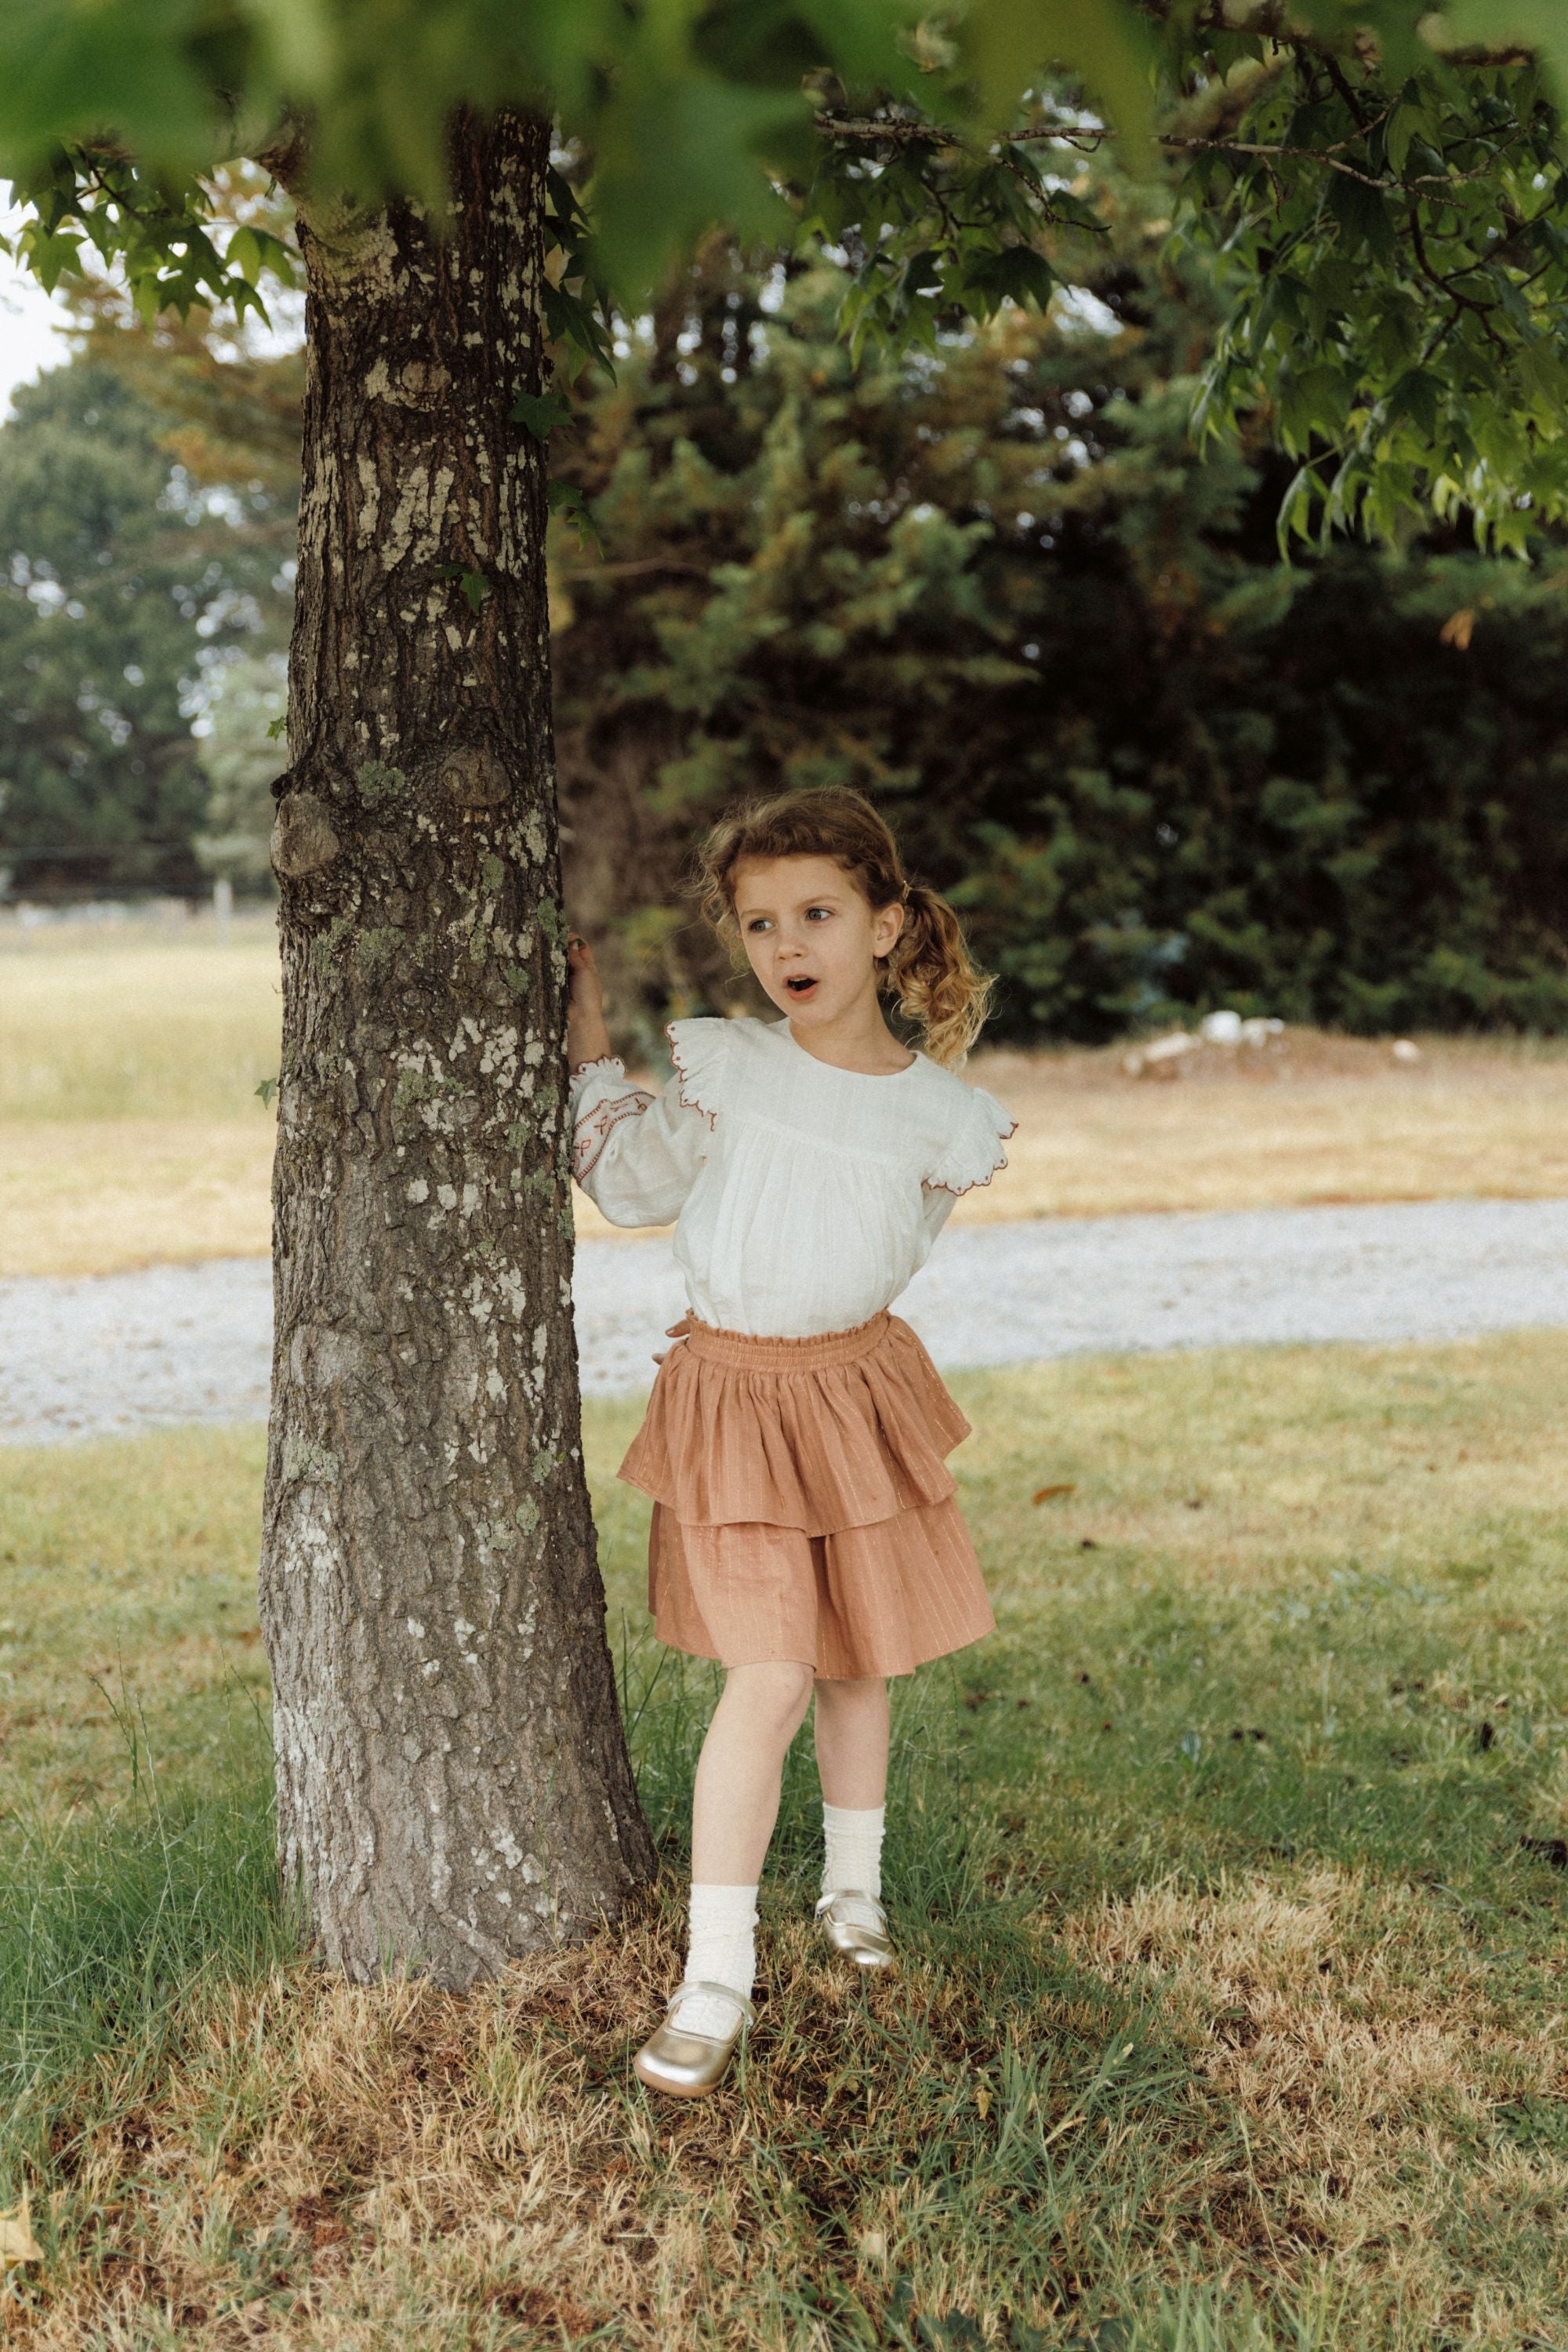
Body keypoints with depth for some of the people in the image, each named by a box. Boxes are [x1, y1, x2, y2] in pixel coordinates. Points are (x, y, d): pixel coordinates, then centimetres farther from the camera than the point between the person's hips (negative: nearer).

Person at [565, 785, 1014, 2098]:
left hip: (856, 1386, 3)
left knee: (856, 1658, 16)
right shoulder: (724, 1066, -8)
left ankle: (853, 1886, 40)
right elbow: (636, 1191, 5)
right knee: (769, 1678, -11)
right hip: (733, 1397, -3)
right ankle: (716, 1977, -3)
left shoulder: (937, 1114, -3)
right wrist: (591, 1044, 3)